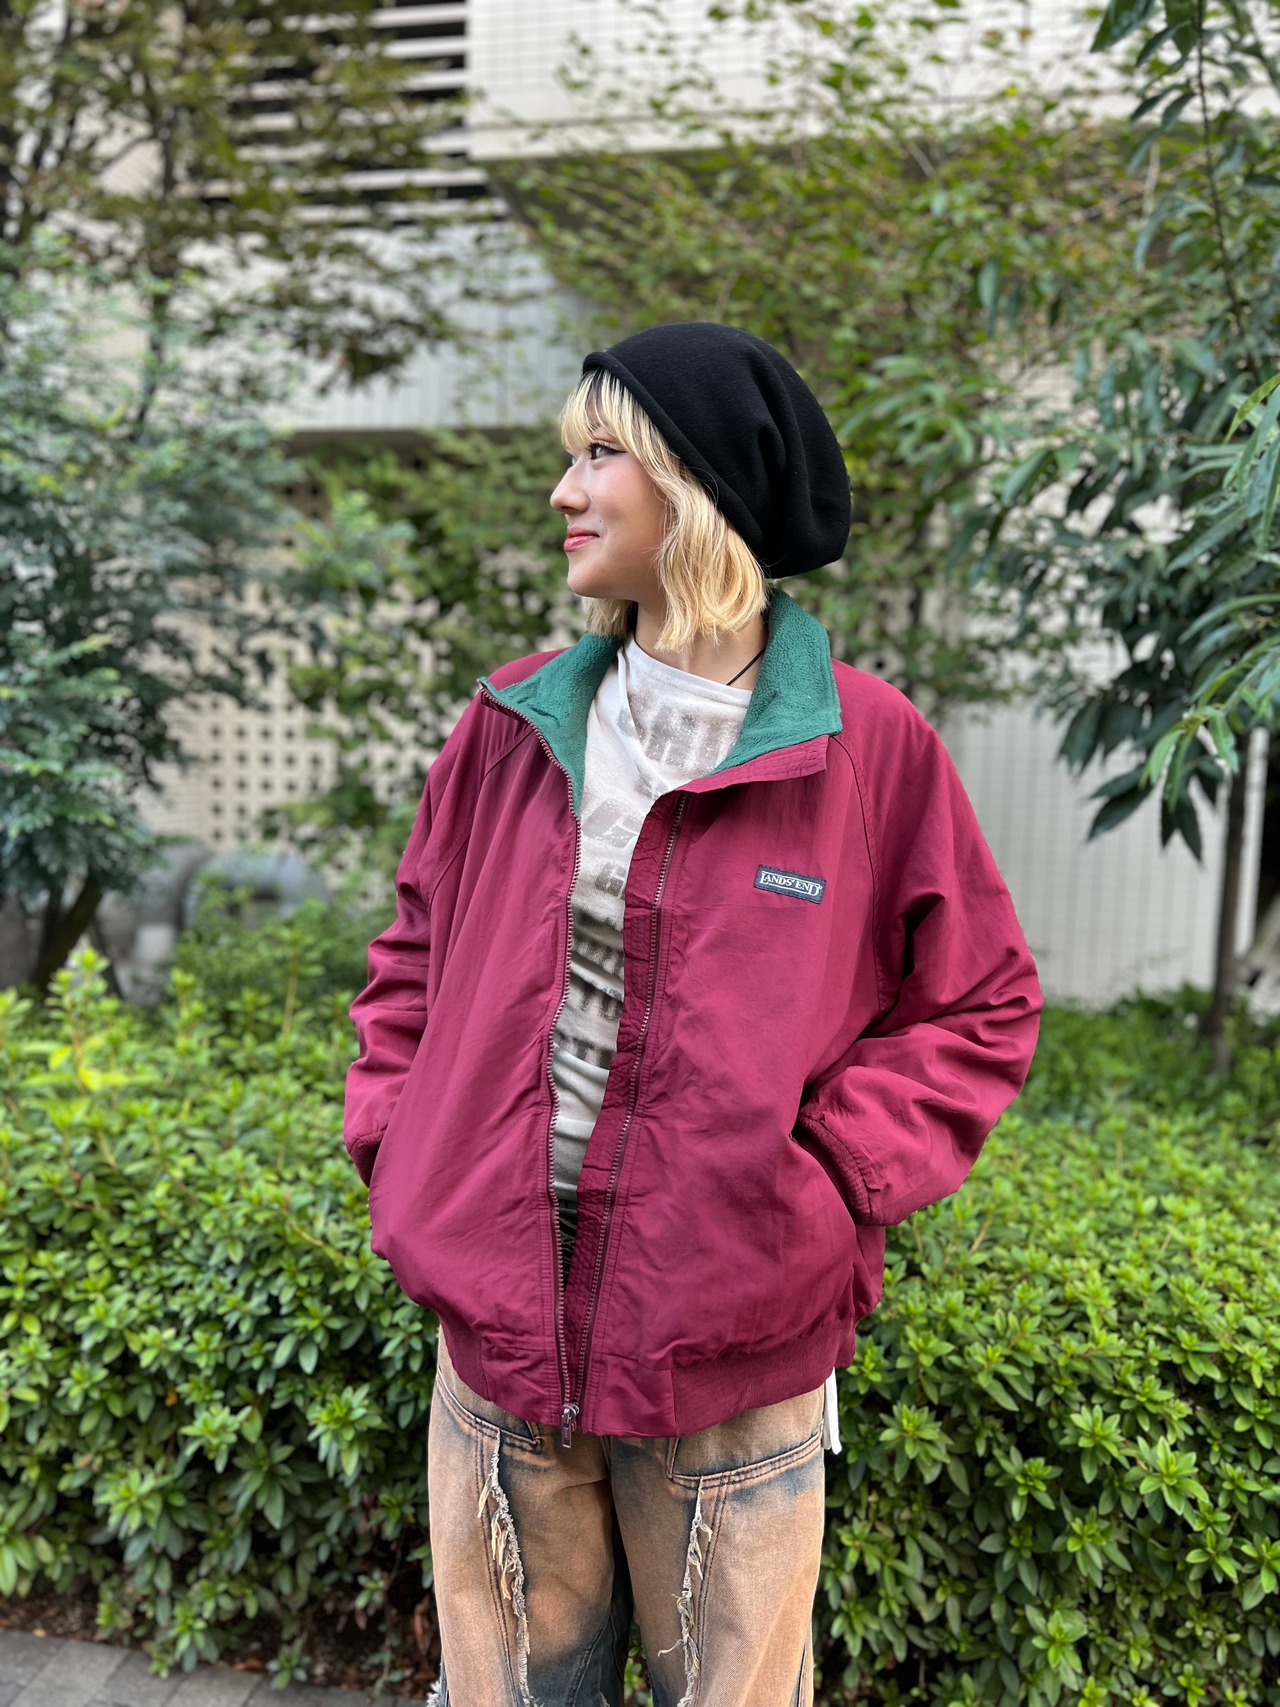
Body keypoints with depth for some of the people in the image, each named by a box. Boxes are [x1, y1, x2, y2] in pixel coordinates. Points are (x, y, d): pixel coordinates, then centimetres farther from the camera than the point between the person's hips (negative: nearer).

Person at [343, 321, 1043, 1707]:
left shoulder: (869, 747, -8)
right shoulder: (515, 724, 3)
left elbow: (979, 1006, -1)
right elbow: (418, 954, 14)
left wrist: (833, 1179, -11)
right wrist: (395, 1144, 3)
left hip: (733, 1353, -3)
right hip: (495, 1325, 3)